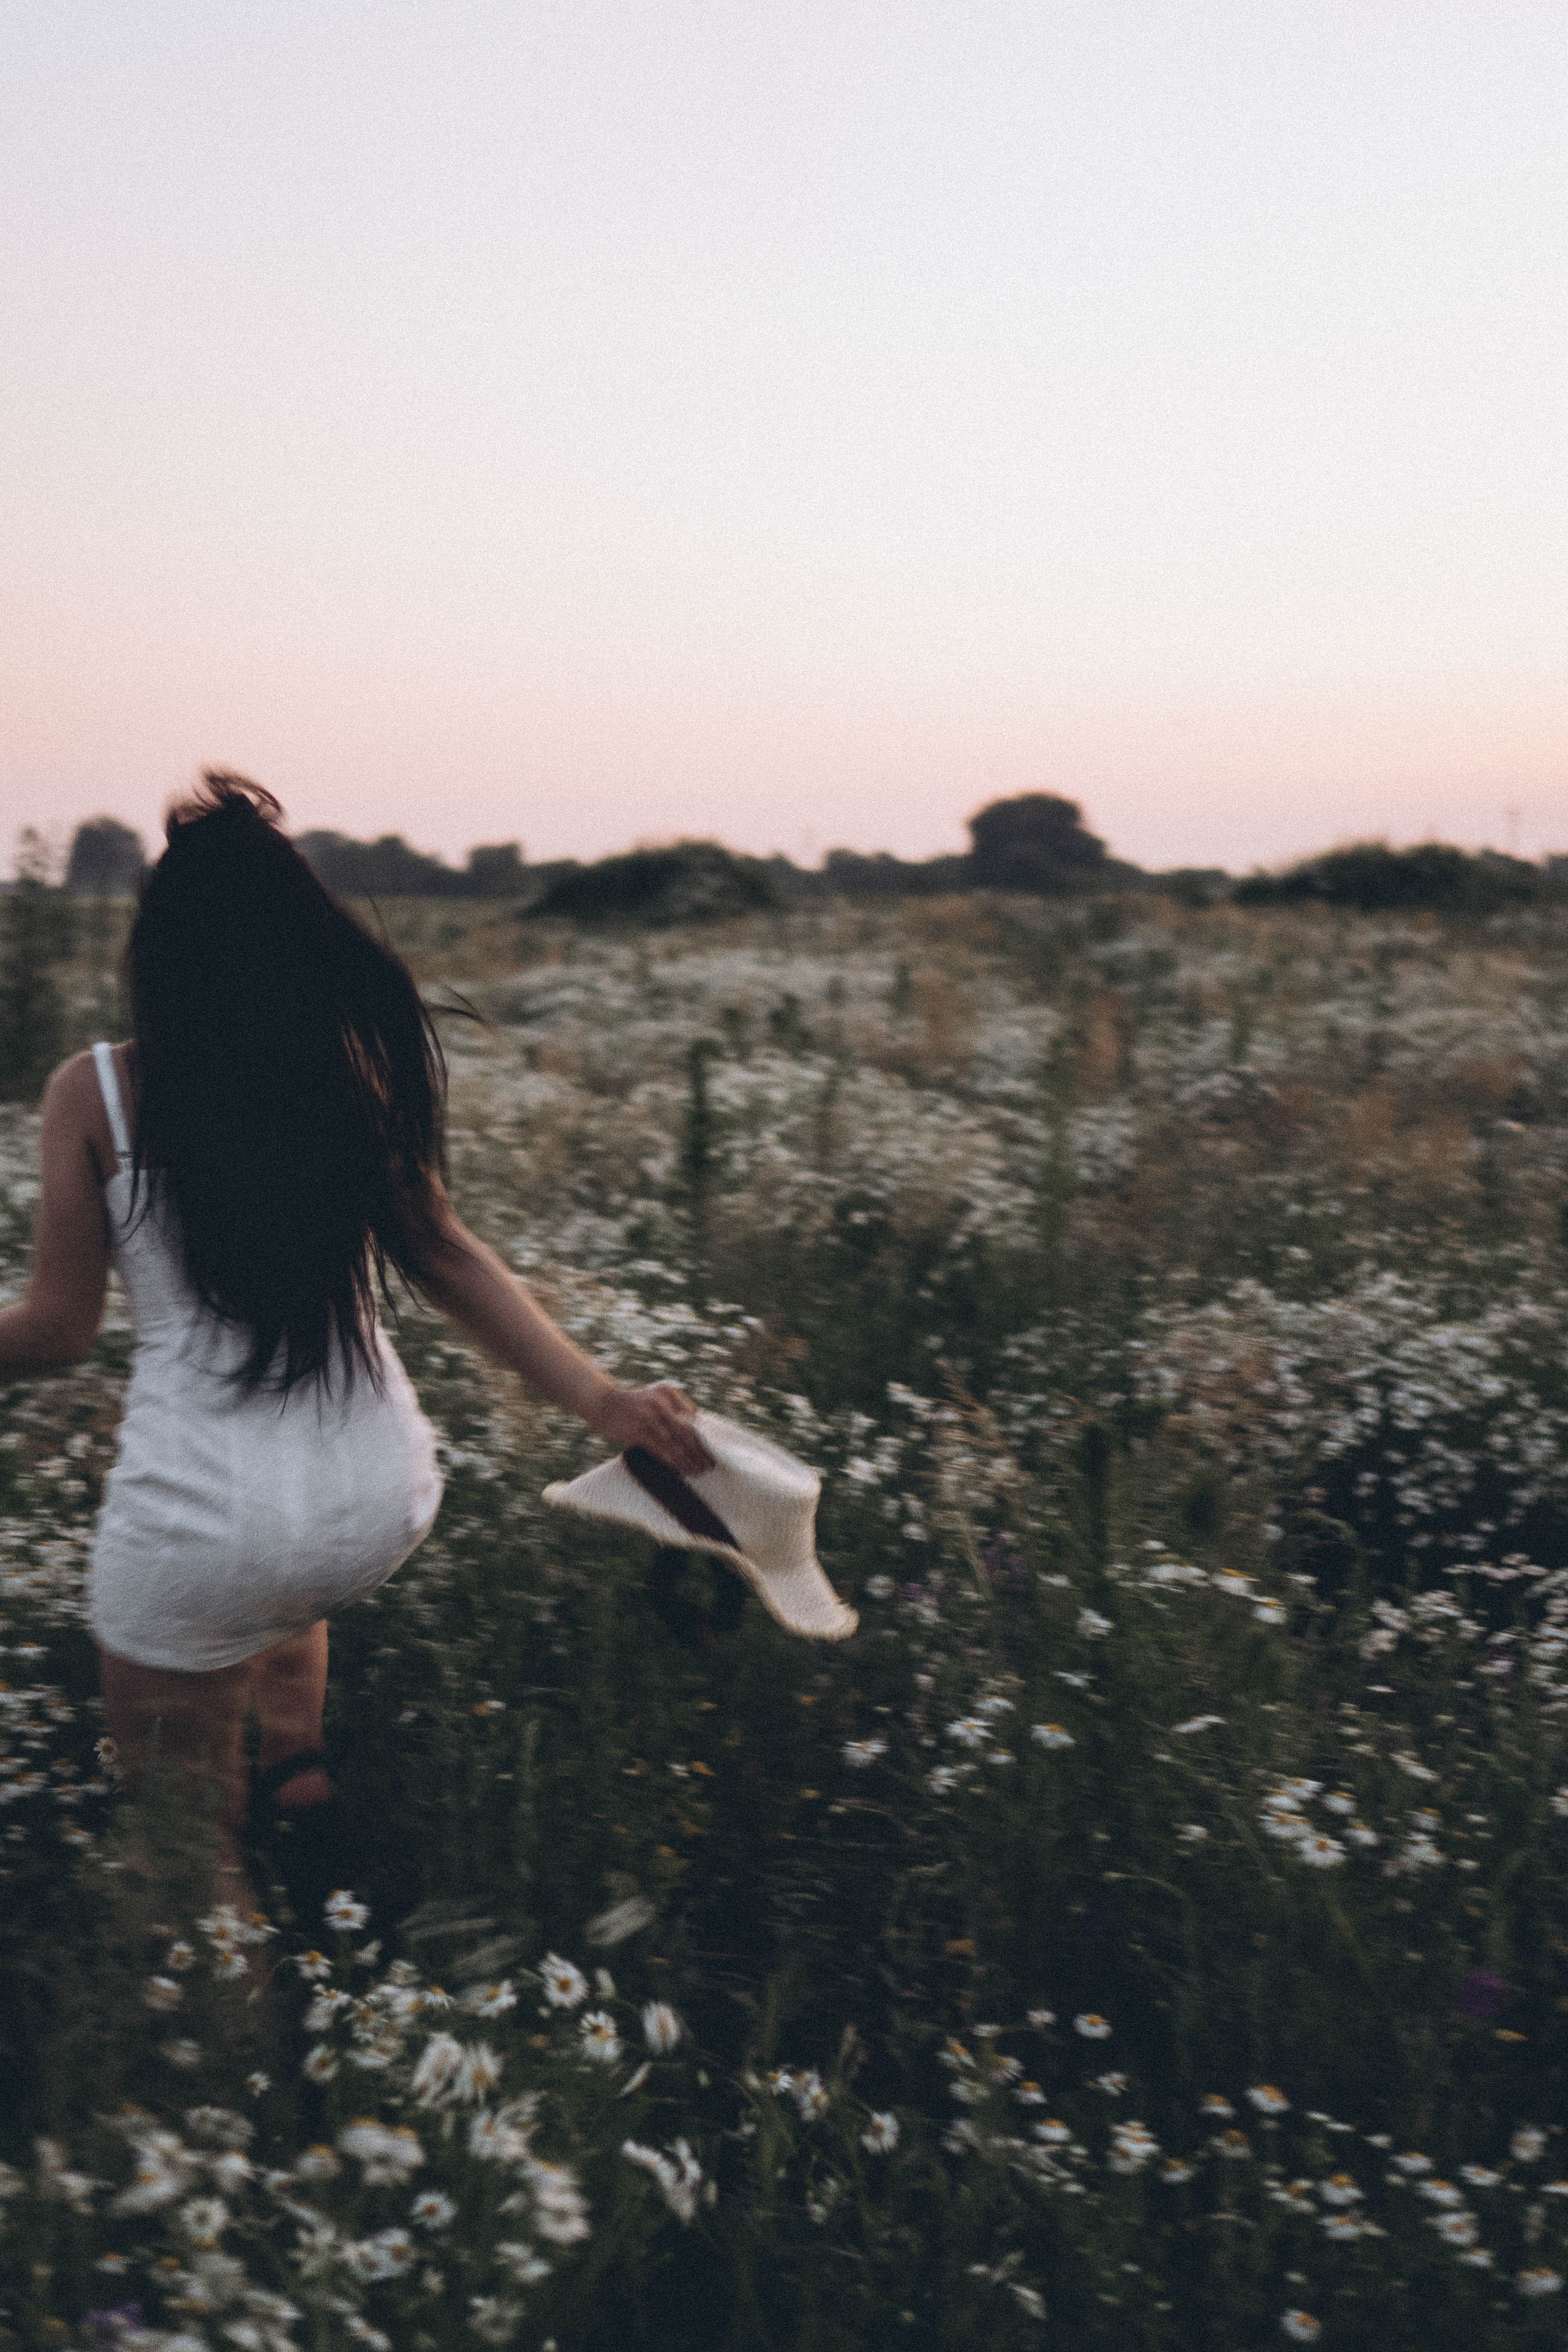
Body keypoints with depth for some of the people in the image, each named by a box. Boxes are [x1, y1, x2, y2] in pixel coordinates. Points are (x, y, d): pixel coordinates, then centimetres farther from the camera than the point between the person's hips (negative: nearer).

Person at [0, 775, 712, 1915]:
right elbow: (447, 1260, 0)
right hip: (382, 1510, 4)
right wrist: (600, 1397, 5)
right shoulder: (356, 1065, 1)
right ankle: (299, 1764, 29)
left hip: (200, 1540, -4)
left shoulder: (95, 1092, -5)